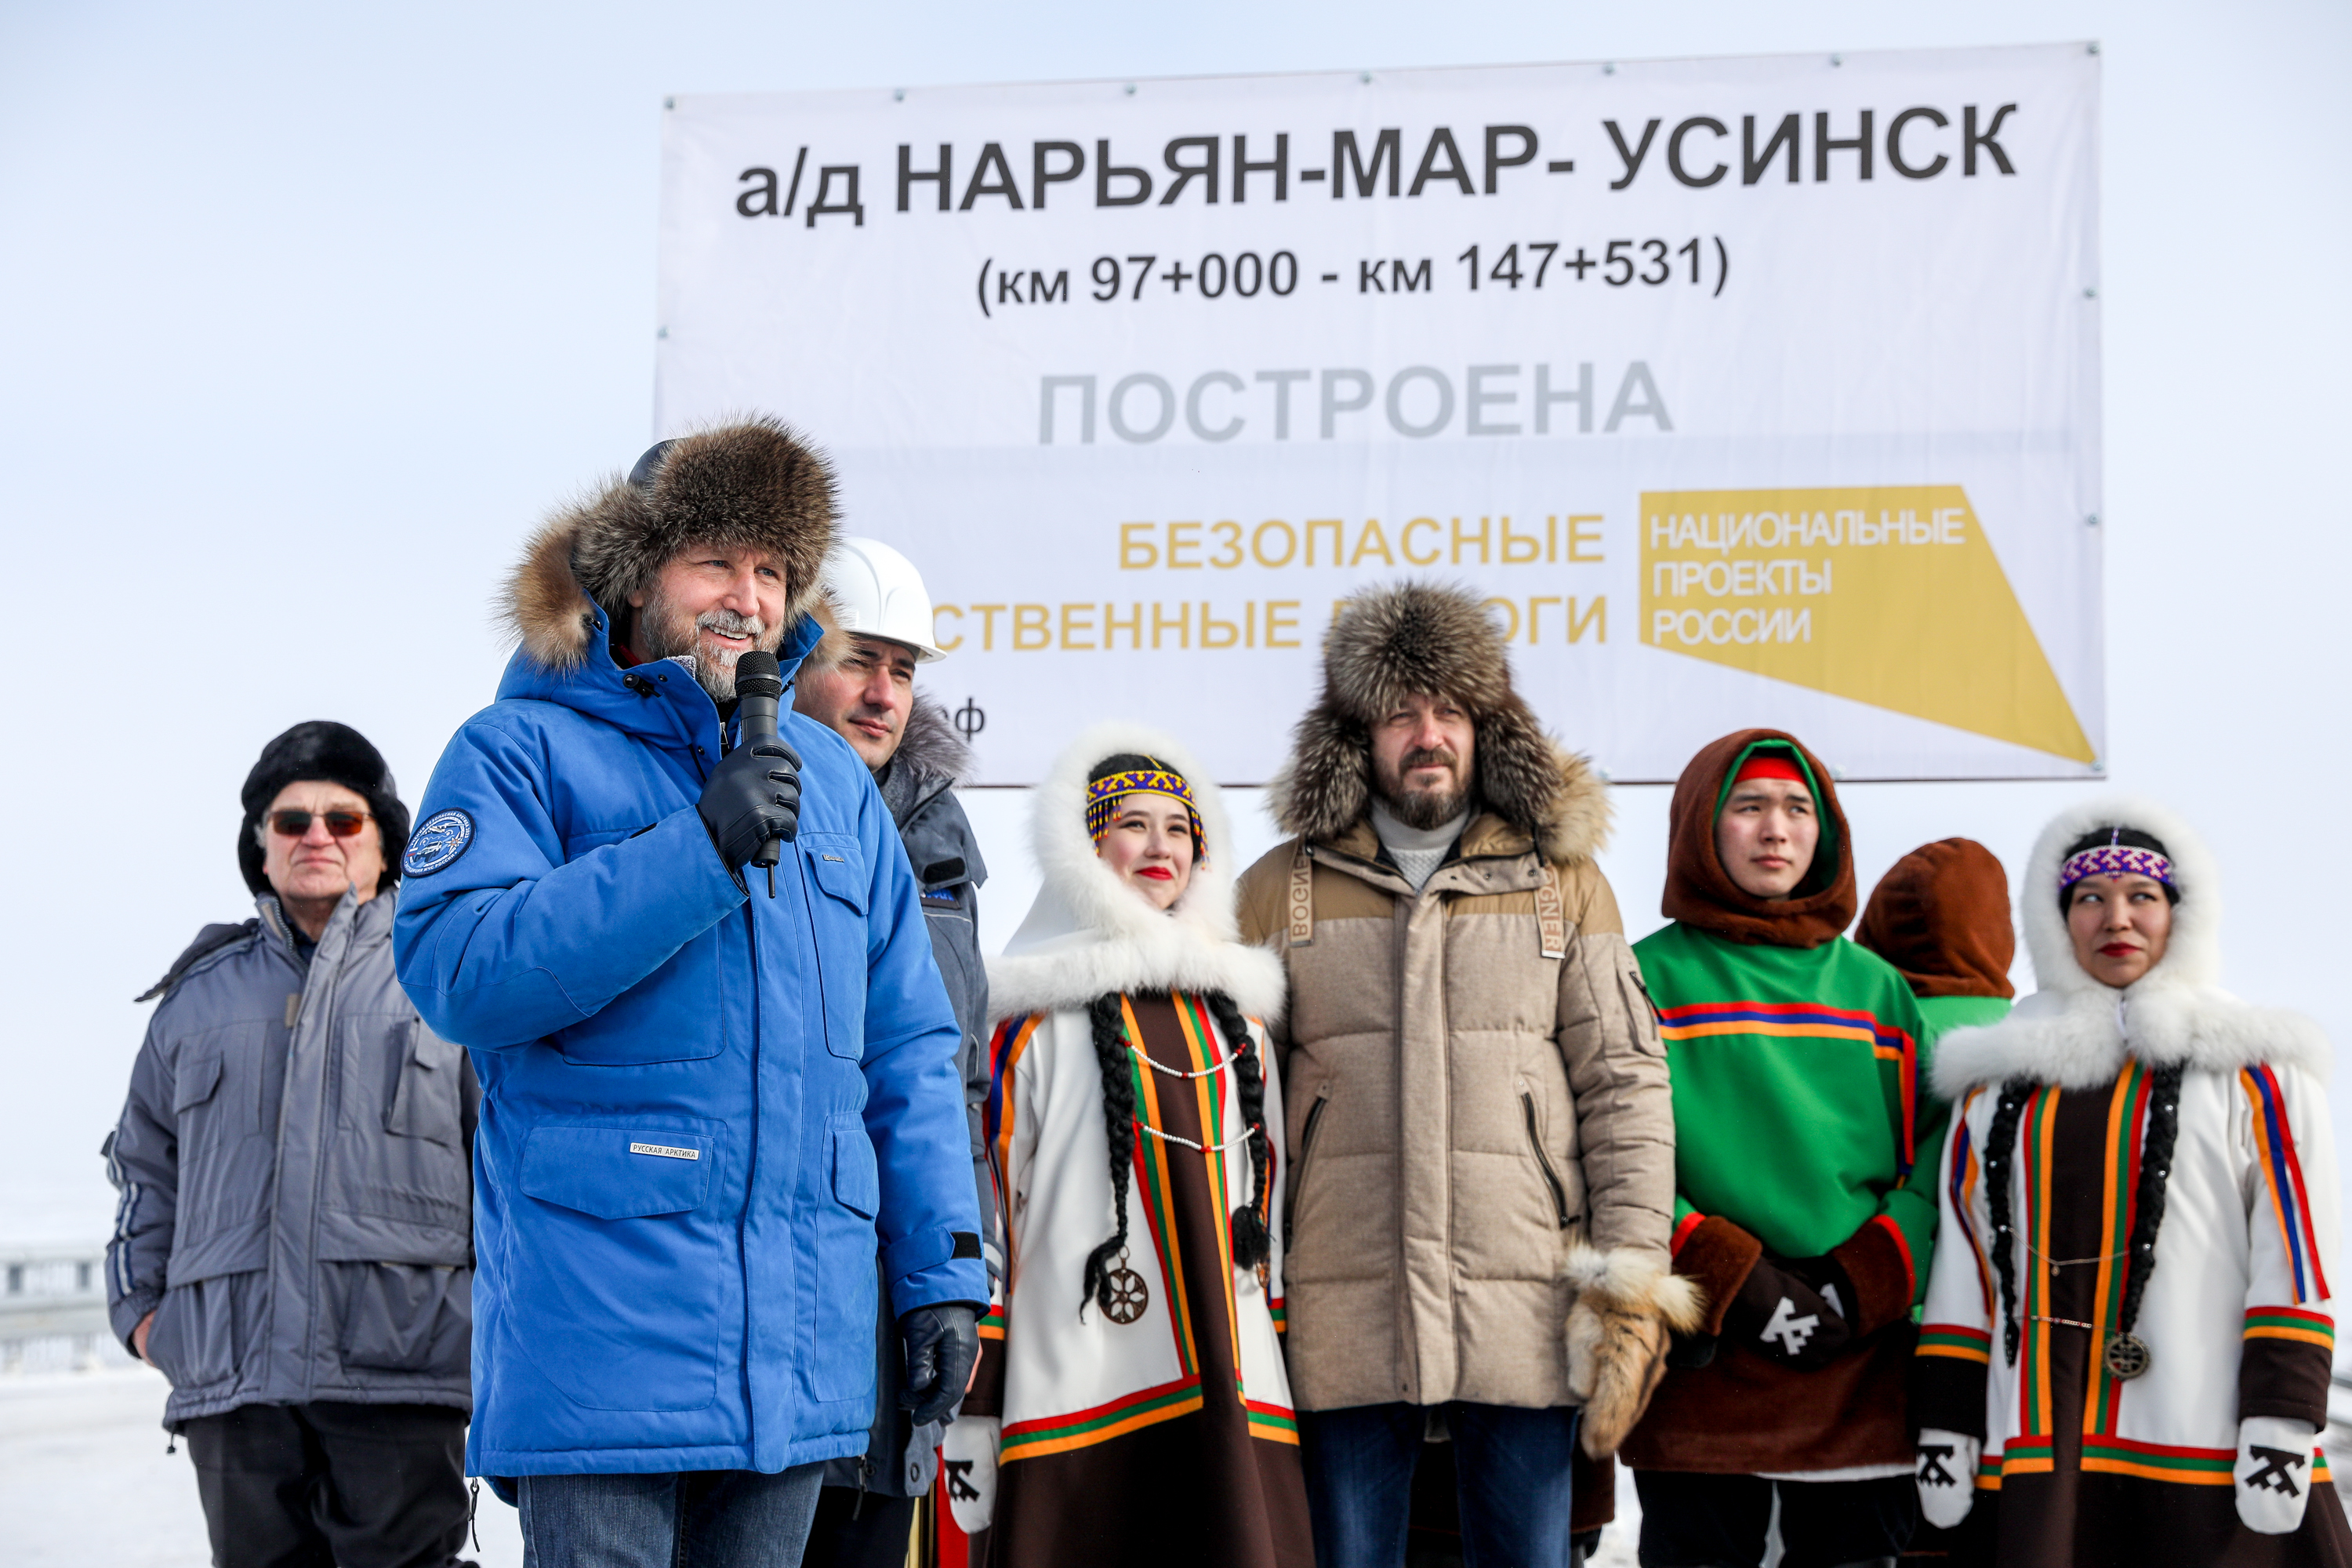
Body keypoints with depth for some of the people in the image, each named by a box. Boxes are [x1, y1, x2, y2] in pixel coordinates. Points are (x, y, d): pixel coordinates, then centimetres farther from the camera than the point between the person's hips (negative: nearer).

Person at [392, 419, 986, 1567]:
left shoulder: (831, 777, 17)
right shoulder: (521, 751, 1)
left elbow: (908, 1051, 17)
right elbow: (456, 970, -16)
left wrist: (942, 1273, 9)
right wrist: (697, 850, -20)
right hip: (598, 1336, -5)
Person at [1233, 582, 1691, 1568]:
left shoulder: (1563, 881, 10)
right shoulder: (1281, 892, 9)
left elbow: (1624, 1085, 6)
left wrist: (1633, 1287, -2)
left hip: (1524, 1319, 0)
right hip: (1343, 1326, 0)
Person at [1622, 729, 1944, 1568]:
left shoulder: (1876, 988, 15)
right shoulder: (1649, 979, 4)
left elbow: (1934, 1161, 9)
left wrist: (1859, 1290, -7)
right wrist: (1733, 1282, -13)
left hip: (1861, 1374, 3)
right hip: (1701, 1373, -3)